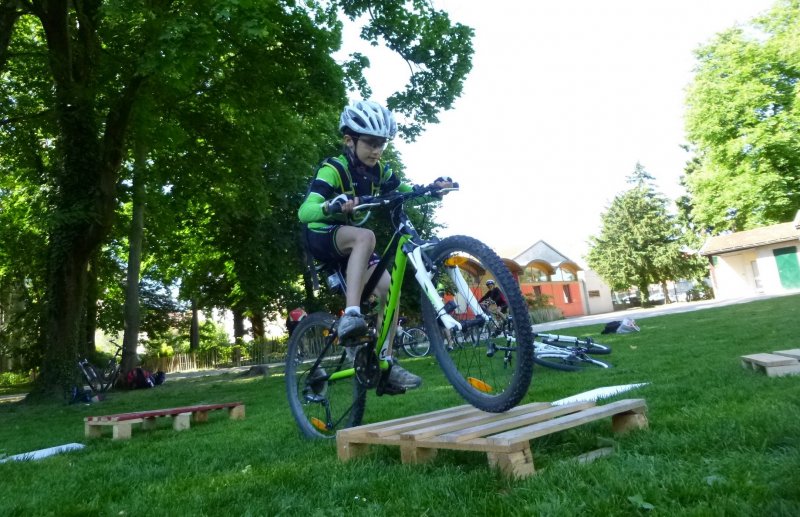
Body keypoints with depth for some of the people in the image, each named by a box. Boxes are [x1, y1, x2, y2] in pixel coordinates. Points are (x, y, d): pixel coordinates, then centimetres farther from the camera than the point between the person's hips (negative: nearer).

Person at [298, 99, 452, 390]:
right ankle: (350, 315, -43)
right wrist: (334, 206, -55)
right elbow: (305, 211, -34)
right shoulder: (333, 169, -22)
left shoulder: (378, 170, -3)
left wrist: (432, 188, -18)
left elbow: (403, 190, 3)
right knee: (365, 236, -37)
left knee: (388, 288, -12)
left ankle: (386, 363, -4)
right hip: (322, 236, -6)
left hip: (352, 241, 6)